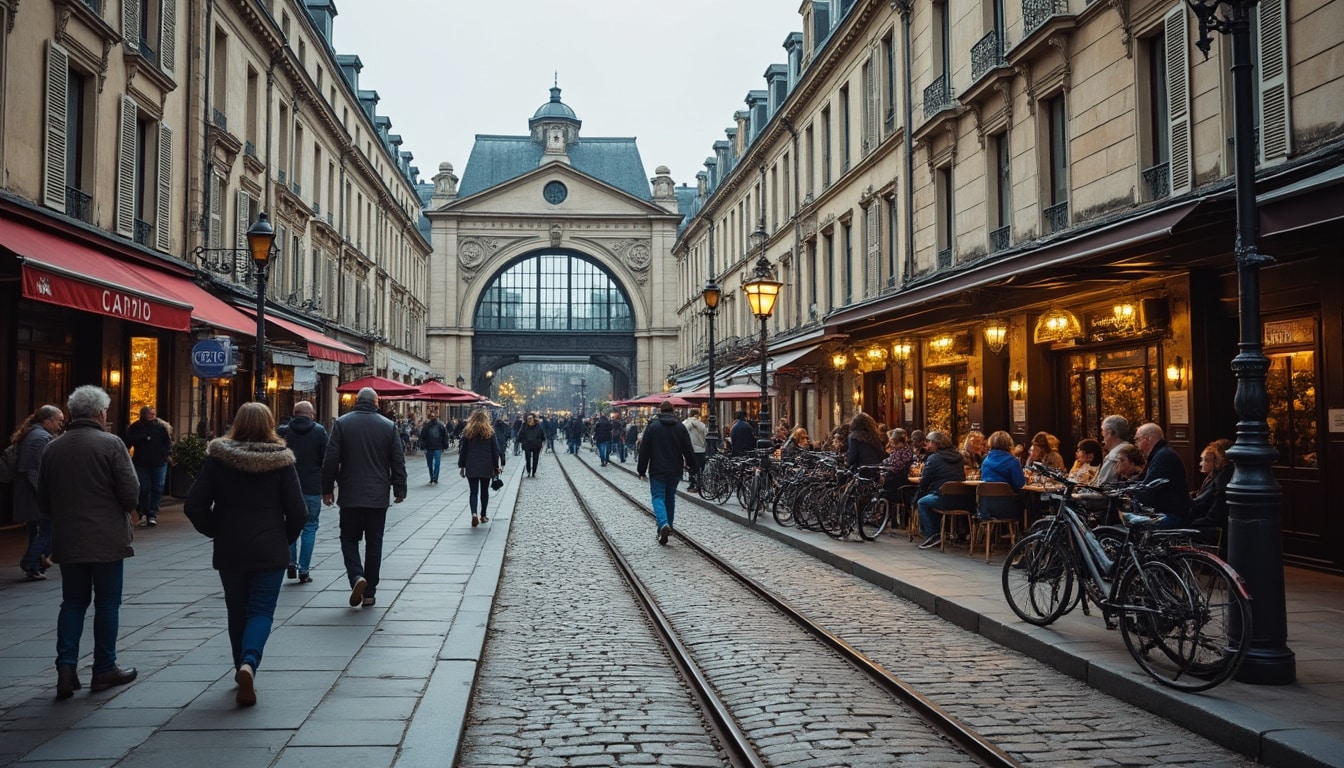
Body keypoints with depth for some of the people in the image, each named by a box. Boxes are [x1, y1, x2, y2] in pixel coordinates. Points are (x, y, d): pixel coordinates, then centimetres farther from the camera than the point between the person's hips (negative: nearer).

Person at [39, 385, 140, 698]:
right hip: (107, 540, -4)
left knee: (73, 602, 14)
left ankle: (66, 667, 4)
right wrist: (124, 510, 8)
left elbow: (43, 501, 10)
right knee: (107, 602, 7)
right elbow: (131, 493, -14)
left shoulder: (53, 447, 5)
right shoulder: (111, 444, -11)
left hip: (67, 541, 4)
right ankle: (105, 669, 13)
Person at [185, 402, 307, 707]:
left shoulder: (218, 458, -3)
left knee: (237, 611, 16)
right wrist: (285, 539, 9)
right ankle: (249, 662, -21)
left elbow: (194, 506, -6)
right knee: (261, 610, 2)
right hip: (270, 552, -2)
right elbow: (298, 512, -8)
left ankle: (242, 670, 24)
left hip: (229, 551, 2)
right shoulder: (281, 459, -7)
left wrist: (216, 531, 9)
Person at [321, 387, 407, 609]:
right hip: (378, 497, 1)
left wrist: (327, 489, 5)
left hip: (350, 496, -1)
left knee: (349, 539, 12)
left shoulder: (342, 423, -3)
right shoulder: (389, 426, 0)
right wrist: (400, 489, 11)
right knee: (374, 543, 9)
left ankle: (357, 576, -12)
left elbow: (330, 460, -5)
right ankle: (369, 593, 12)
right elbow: (398, 462, 2)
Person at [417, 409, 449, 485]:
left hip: (438, 448, -2)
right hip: (429, 448, 2)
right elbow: (422, 437, -1)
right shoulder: (426, 426, -2)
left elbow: (445, 436, 4)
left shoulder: (441, 425, -2)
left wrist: (445, 446, 2)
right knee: (430, 464, 11)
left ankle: (435, 479, -8)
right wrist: (423, 447, -7)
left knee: (437, 463, -11)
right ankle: (432, 478, 25)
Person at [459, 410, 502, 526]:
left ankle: (474, 514, -20)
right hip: (486, 467, 0)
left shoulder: (467, 433, -1)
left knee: (473, 492, 1)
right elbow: (495, 451, 1)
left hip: (471, 467, 0)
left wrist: (461, 466, 8)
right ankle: (483, 515, 22)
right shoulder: (490, 433, -1)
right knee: (484, 491, 14)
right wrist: (496, 466, 8)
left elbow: (463, 451, 1)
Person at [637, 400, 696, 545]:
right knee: (670, 497, 17)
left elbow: (644, 450, -4)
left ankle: (663, 525, -25)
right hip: (675, 470, 3)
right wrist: (692, 464, 18)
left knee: (658, 497, -2)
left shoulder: (652, 426, -5)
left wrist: (641, 470, 2)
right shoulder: (680, 427, 2)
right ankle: (669, 526, 23)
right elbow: (688, 449, 4)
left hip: (657, 470, -3)